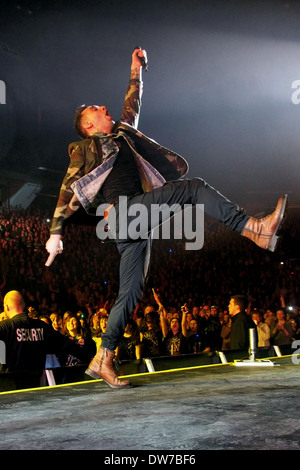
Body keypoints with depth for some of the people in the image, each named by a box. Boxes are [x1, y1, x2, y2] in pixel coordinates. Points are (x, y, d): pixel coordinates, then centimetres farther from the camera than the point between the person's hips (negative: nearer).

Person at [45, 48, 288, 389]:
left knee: (130, 294, 4)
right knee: (193, 187, -16)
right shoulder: (84, 149, 11)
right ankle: (255, 229, -21)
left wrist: (136, 70, 41)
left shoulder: (123, 136, 29)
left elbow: (132, 106, 41)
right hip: (120, 212, -7)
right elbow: (68, 191, 2)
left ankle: (103, 360, 9)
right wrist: (55, 233, -6)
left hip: (135, 226, 7)